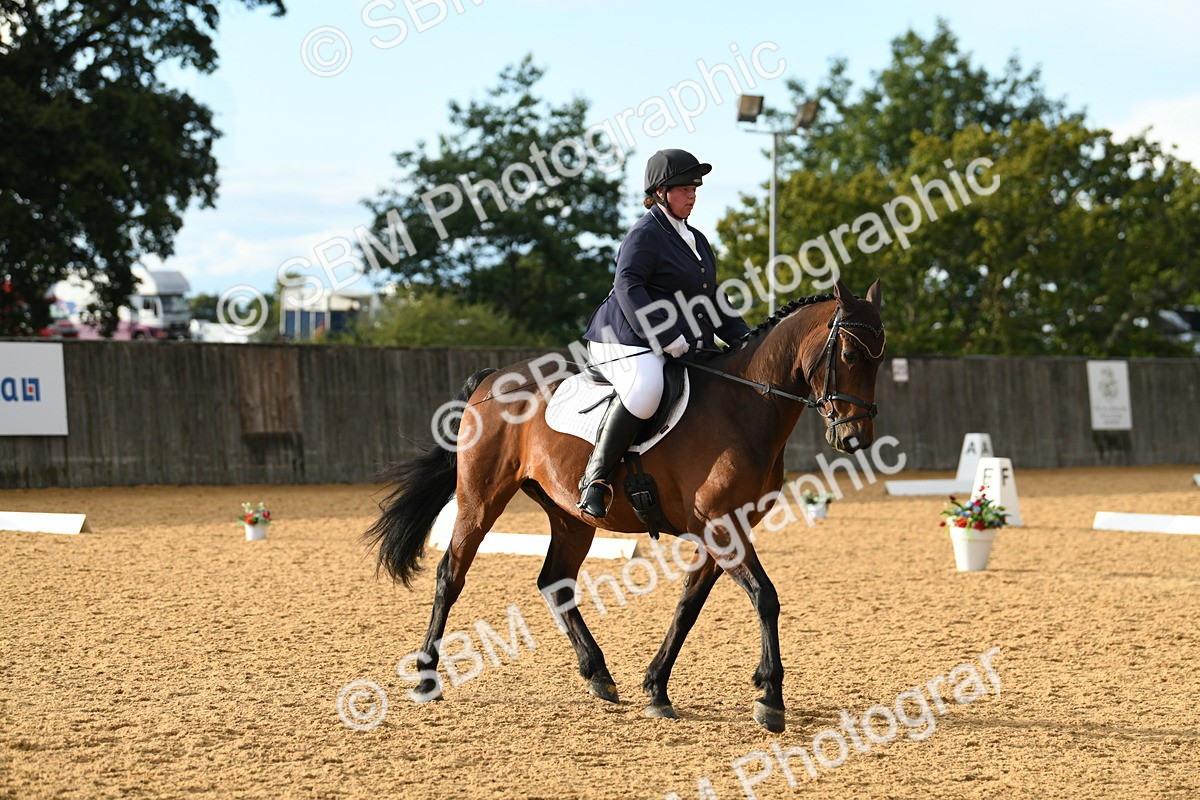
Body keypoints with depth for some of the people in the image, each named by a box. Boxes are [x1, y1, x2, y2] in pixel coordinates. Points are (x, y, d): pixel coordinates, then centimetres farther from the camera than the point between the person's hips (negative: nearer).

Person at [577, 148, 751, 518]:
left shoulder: (697, 240, 22)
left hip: (685, 346, 9)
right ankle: (596, 477, -30)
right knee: (645, 388, -39)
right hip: (629, 342, -9)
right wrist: (667, 338, -27)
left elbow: (713, 302, 28)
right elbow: (628, 287, -19)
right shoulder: (645, 234, -6)